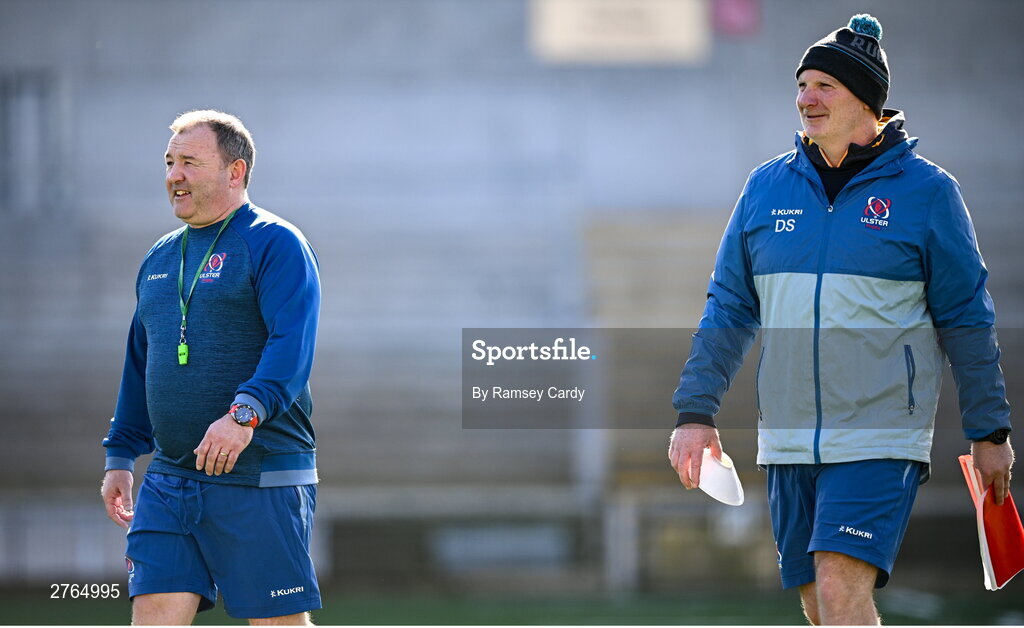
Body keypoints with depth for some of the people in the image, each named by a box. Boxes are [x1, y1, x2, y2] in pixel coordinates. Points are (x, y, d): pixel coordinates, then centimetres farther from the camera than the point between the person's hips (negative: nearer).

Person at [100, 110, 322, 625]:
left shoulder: (274, 245, -5)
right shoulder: (159, 260, 19)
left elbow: (292, 344, -19)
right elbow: (139, 366, 26)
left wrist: (245, 413, -33)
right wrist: (119, 457, 21)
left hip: (261, 482, -7)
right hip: (168, 481, 7)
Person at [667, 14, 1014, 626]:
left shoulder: (926, 190, -2)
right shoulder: (766, 186, 9)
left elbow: (968, 318, 2)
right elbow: (729, 308, 12)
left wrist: (990, 433, 3)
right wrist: (696, 412, 3)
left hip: (881, 437, -5)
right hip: (787, 440, 5)